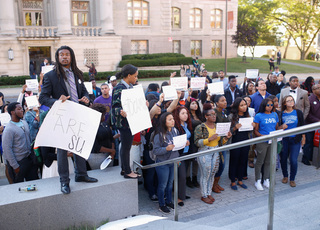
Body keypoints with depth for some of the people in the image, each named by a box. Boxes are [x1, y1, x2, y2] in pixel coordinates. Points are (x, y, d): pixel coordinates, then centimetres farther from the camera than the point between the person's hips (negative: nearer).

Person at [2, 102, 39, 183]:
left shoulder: (24, 123, 6)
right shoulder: (9, 129, -17)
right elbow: (7, 149, -18)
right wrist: (15, 166, -16)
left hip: (29, 158, 7)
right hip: (18, 162, -7)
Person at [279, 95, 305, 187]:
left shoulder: (298, 113, -1)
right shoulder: (281, 114, -1)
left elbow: (302, 126, 5)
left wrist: (303, 138, 6)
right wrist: (281, 127, -15)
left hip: (295, 139, -1)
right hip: (284, 139, 1)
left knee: (293, 160, -5)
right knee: (283, 159, 6)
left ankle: (292, 179, 14)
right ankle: (285, 176, 29)